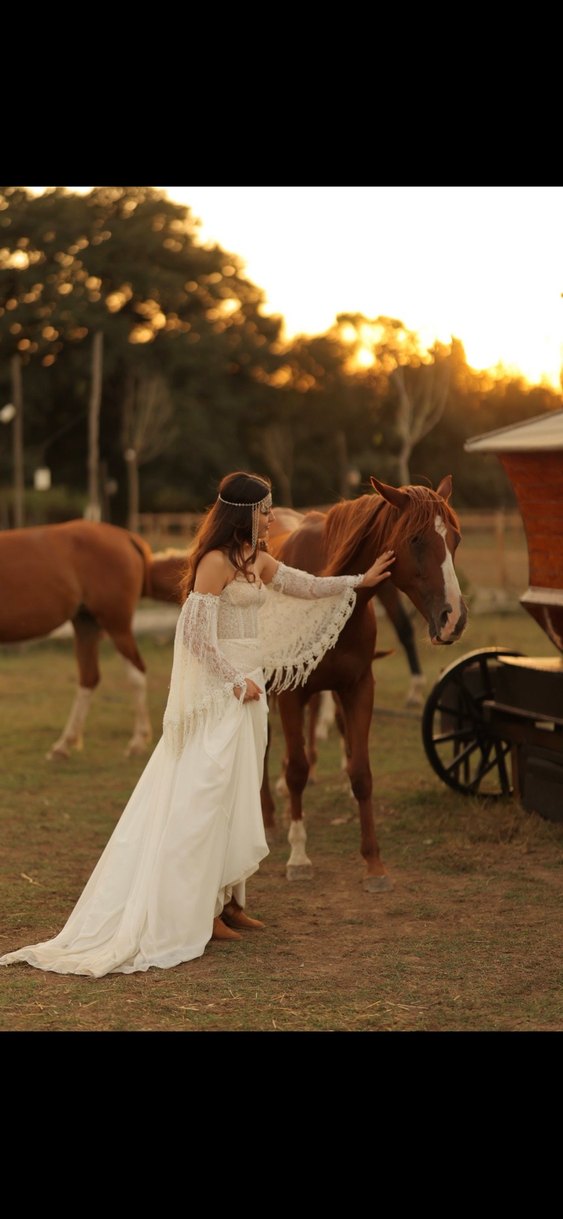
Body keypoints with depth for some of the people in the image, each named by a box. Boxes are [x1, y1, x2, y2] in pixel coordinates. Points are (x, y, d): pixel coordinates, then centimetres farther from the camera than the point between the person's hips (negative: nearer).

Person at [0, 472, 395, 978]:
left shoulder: (258, 561, 12)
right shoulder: (216, 561, -15)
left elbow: (310, 587, 25)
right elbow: (195, 634, -19)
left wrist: (361, 581, 29)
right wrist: (236, 681, -15)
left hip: (247, 690, 9)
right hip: (218, 694, -9)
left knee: (241, 799, 14)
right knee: (209, 799, -5)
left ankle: (229, 902, 23)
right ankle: (197, 911, 1)